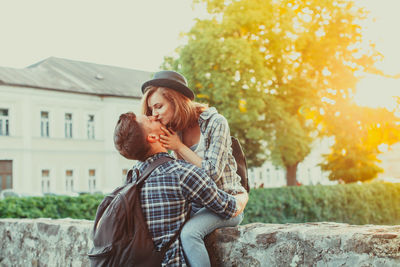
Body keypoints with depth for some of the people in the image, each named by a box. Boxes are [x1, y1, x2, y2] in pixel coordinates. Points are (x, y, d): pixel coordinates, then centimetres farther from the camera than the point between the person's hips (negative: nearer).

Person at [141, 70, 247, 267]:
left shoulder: (215, 122, -11)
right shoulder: (173, 131, 7)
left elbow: (212, 173, -15)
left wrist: (179, 147, -15)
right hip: (194, 204, 6)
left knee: (189, 232, -31)